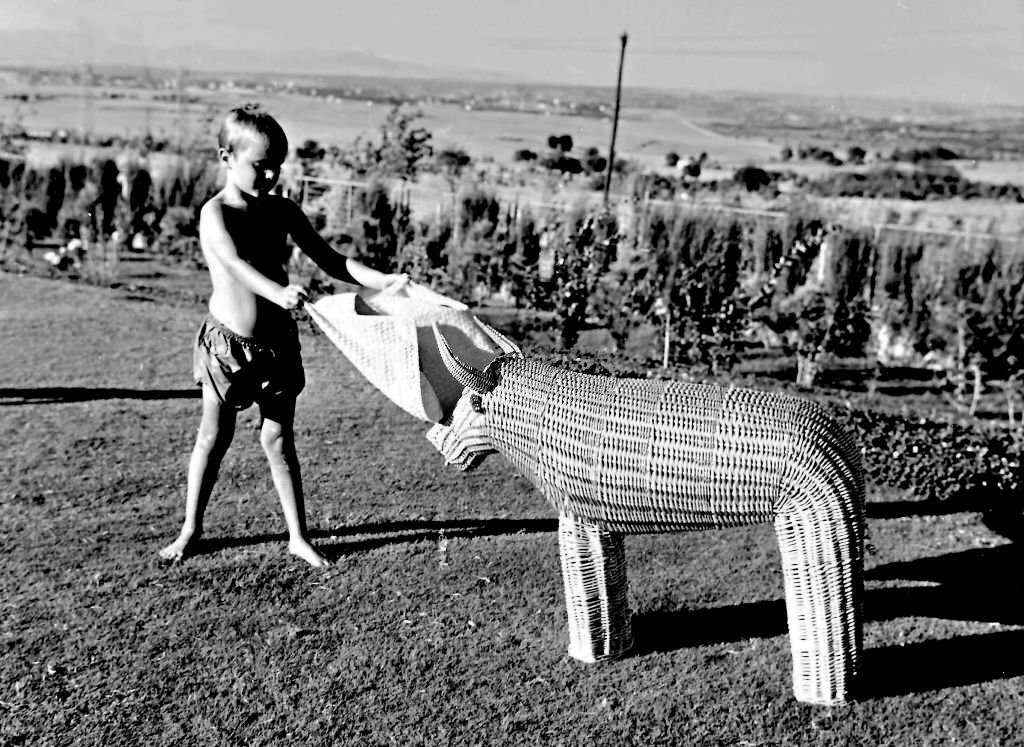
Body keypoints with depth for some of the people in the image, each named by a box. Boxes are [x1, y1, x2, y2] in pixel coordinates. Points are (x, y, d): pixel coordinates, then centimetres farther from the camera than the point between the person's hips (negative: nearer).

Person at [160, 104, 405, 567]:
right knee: (214, 435, 8)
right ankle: (190, 529, 25)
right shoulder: (216, 213, -12)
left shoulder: (282, 211, 3)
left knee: (279, 438, 8)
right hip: (228, 339, -3)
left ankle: (298, 536, 15)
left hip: (277, 341, 4)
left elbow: (329, 260, 3)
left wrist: (382, 281, -10)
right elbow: (235, 263, -30)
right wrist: (277, 292, -49)